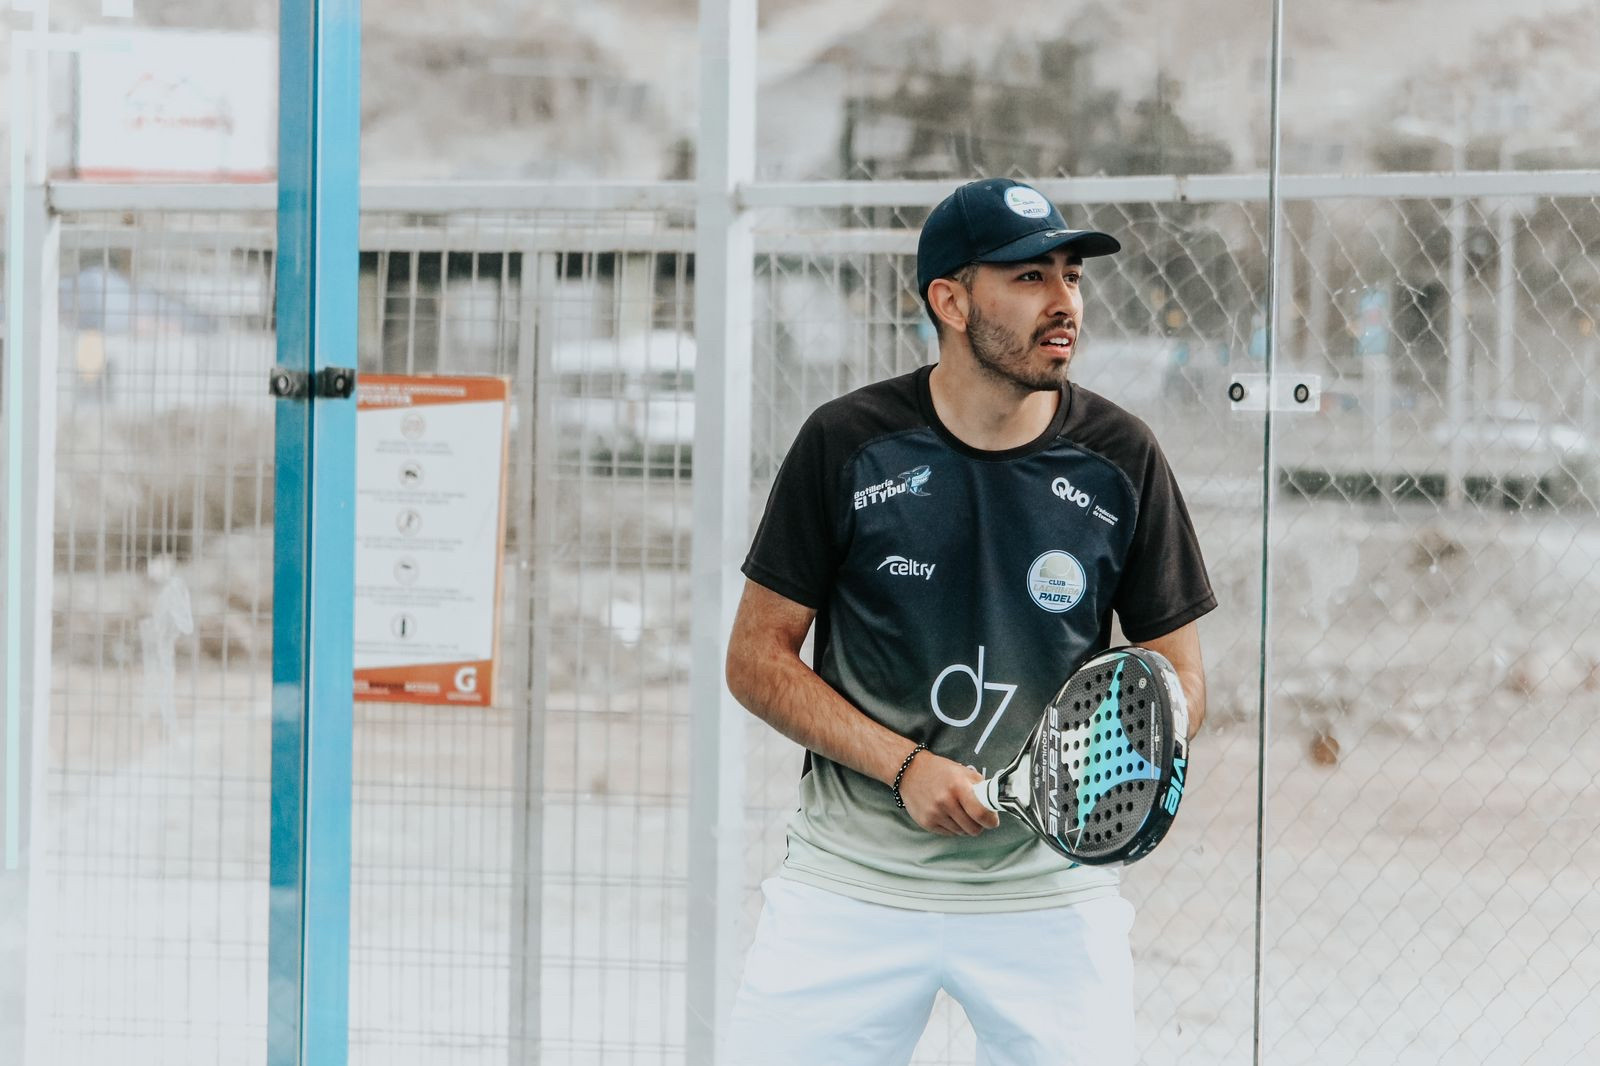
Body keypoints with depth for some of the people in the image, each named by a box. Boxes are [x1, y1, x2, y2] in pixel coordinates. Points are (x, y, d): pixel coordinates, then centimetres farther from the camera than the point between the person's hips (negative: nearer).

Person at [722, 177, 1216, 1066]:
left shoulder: (1119, 458, 0)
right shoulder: (848, 444, -4)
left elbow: (1178, 673, 6)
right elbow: (757, 658, -1)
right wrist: (905, 766, -13)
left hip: (1050, 886, 1)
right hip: (850, 884, -1)